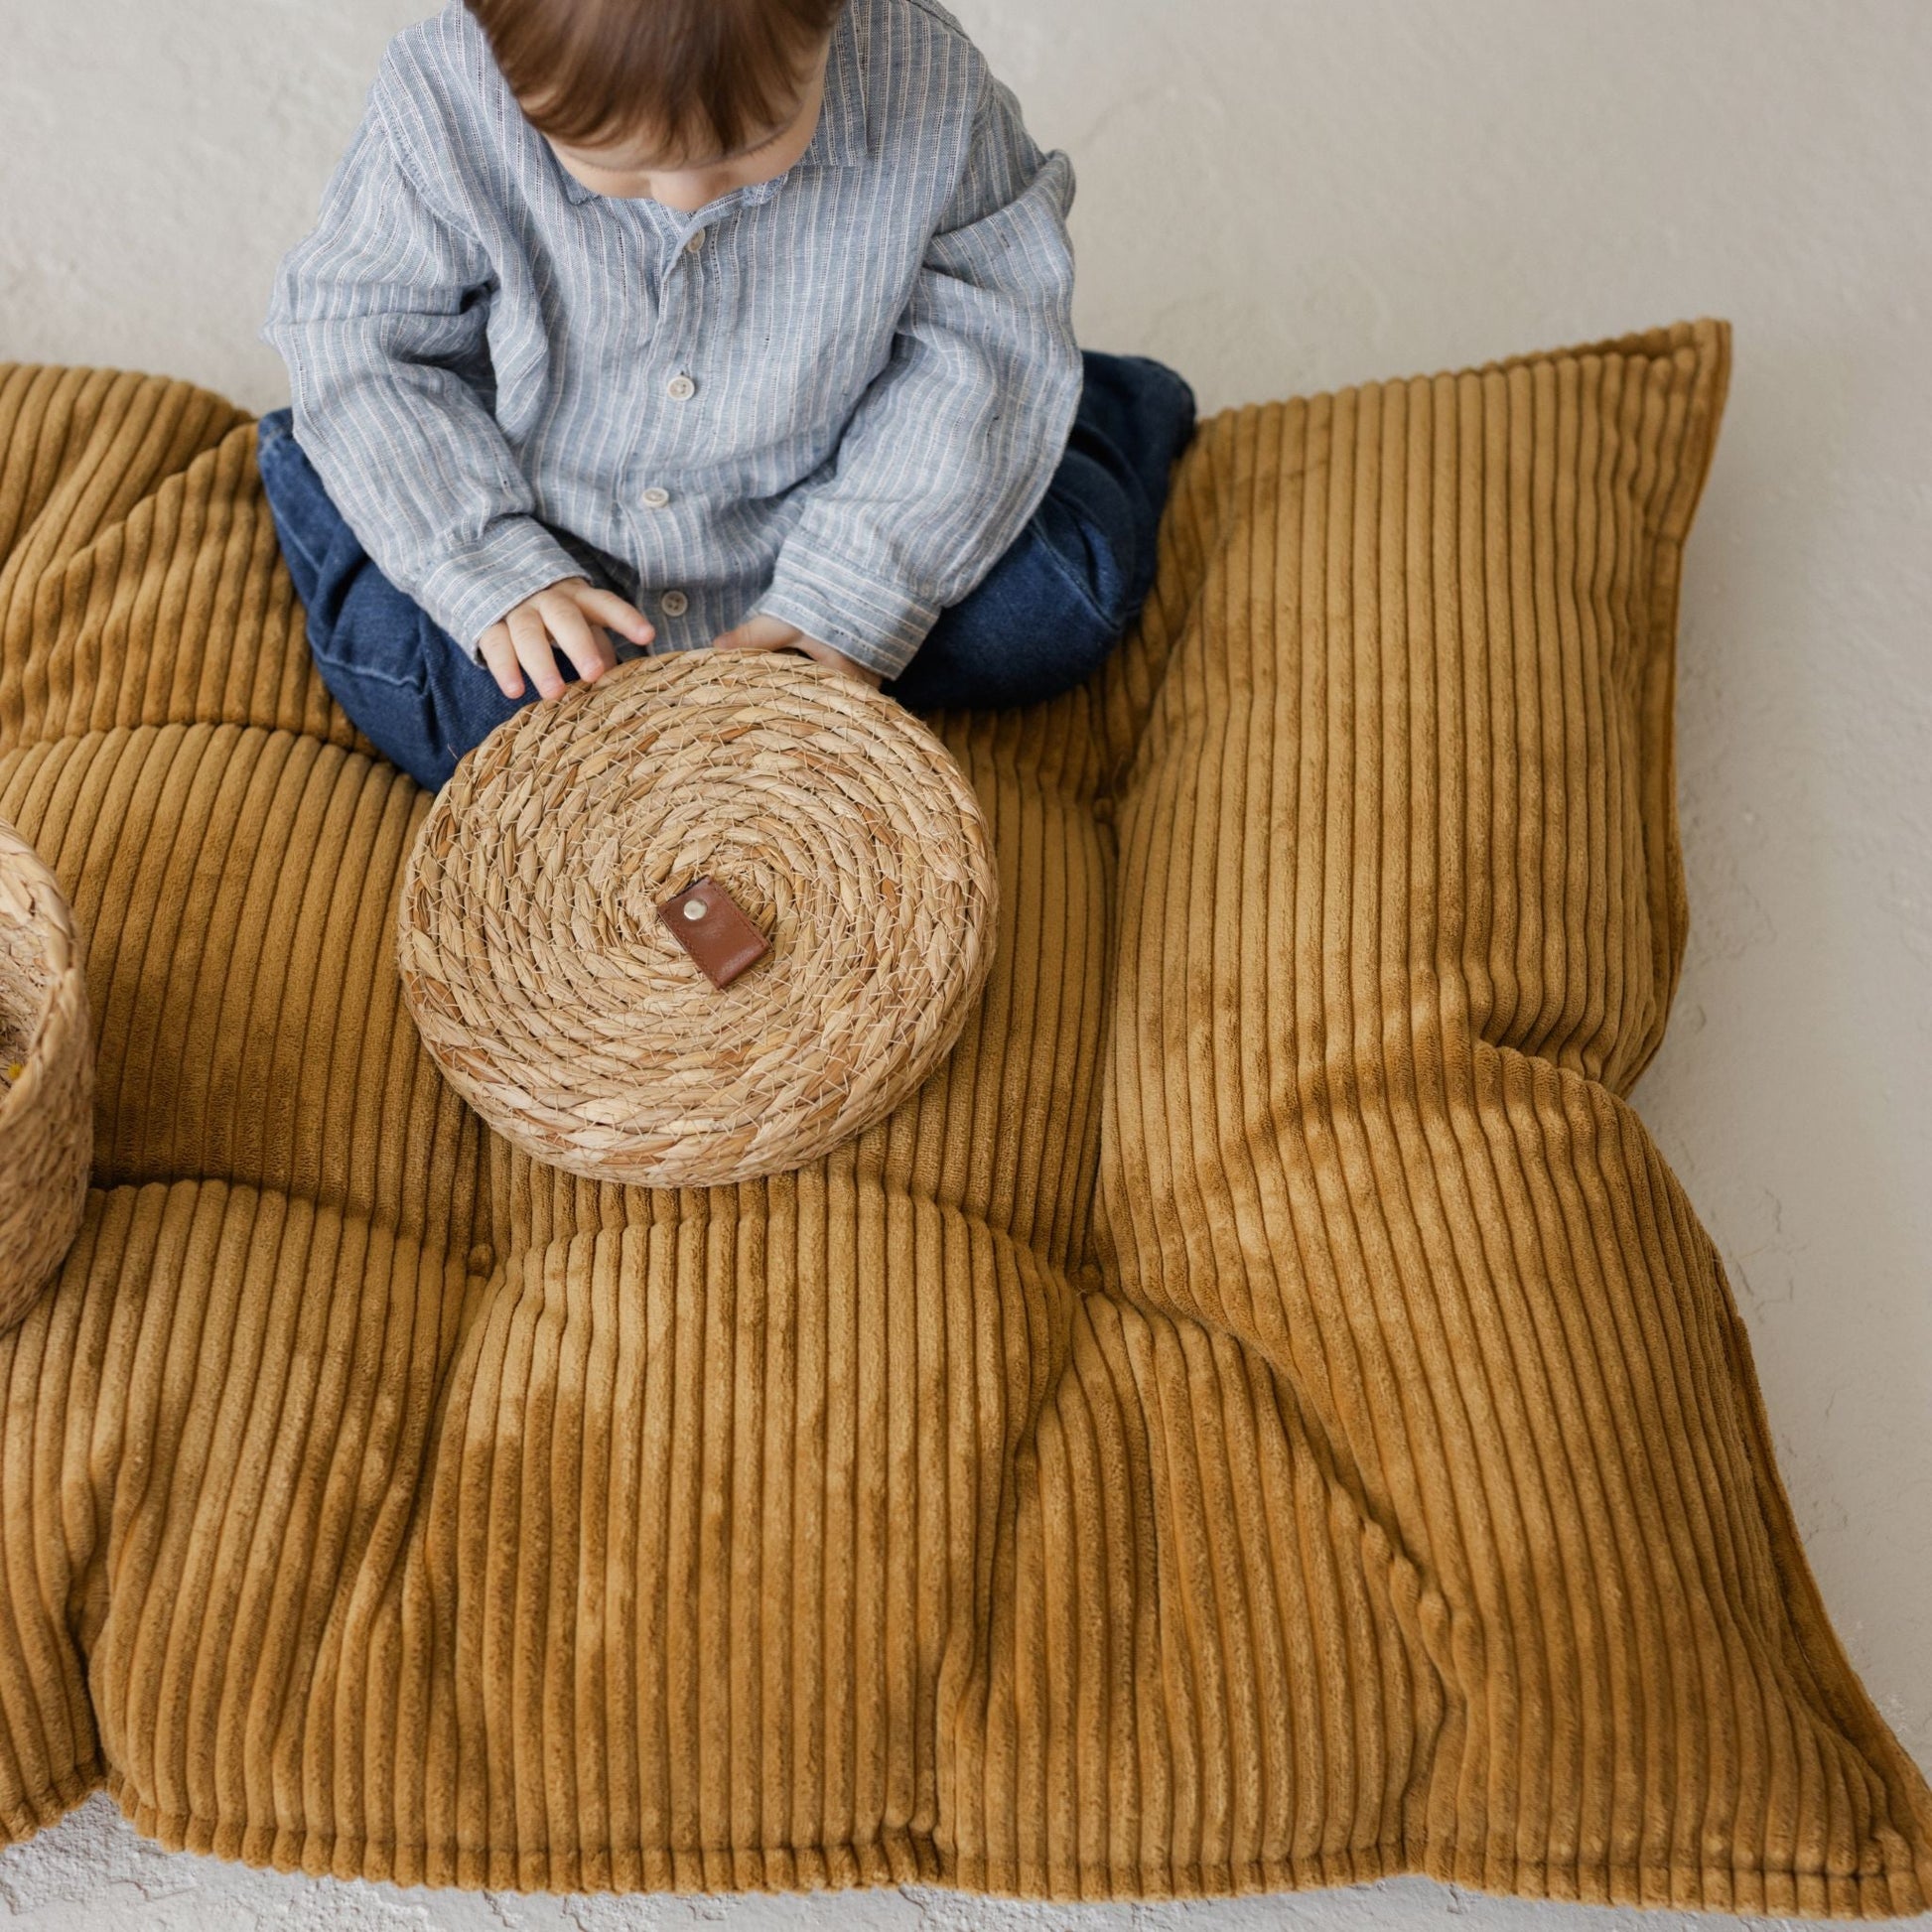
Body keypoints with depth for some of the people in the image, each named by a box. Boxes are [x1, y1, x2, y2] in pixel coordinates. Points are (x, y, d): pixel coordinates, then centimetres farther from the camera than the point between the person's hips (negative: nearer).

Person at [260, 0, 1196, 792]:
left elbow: (985, 340, -14)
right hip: (547, 542, 0)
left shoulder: (928, 87, -24)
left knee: (1046, 622, -8)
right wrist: (491, 571, -23)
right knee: (446, 718, -20)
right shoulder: (437, 113, -25)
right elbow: (359, 345, -13)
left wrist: (854, 604, -20)